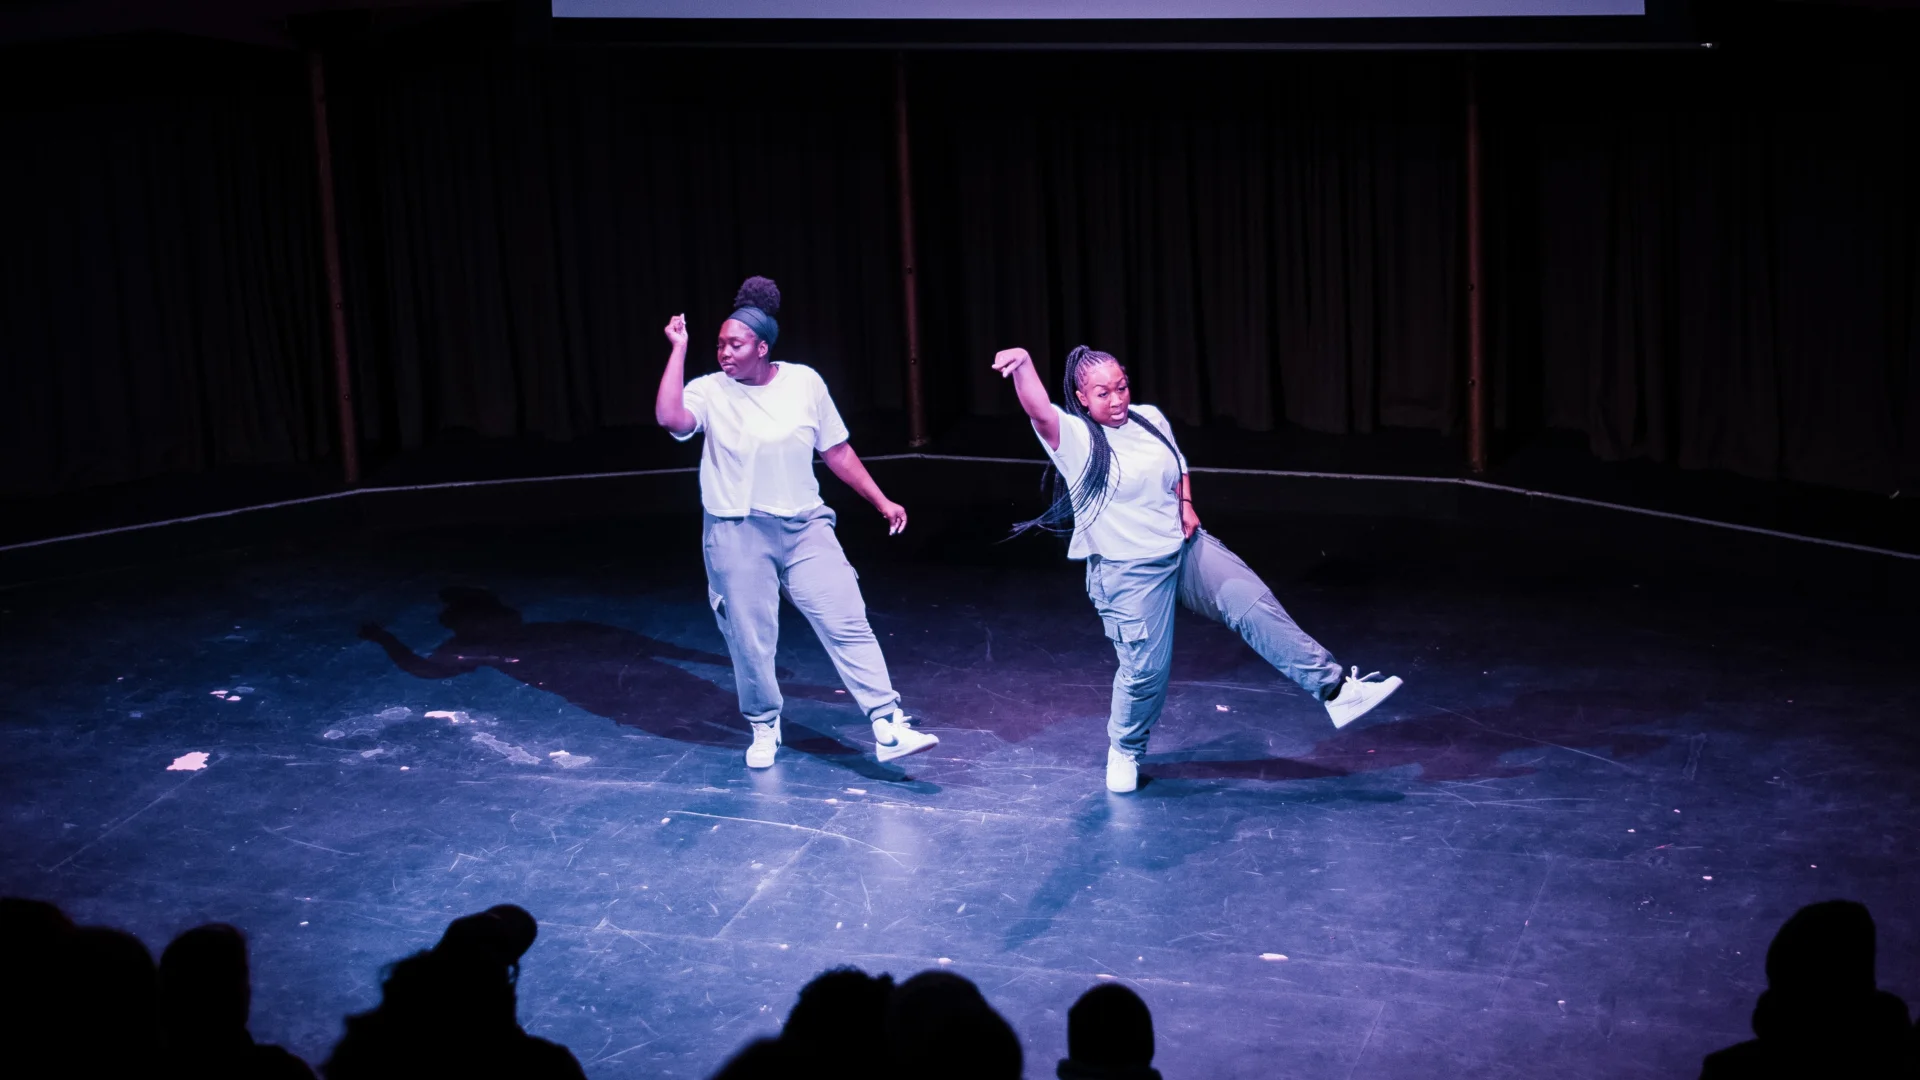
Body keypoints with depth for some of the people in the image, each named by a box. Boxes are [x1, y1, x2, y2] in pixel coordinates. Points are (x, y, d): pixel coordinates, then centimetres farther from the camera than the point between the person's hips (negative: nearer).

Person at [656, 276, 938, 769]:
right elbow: (669, 417, -29)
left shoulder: (804, 382, 0)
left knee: (848, 624, -8)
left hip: (805, 527, 1)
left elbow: (837, 452, 10)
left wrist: (881, 501, 10)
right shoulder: (709, 392, -7)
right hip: (738, 535, -1)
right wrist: (679, 349, -23)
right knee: (750, 641, 5)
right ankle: (764, 729, 28)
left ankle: (889, 728, -10)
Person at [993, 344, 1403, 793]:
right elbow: (1039, 411, -37)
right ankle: (1124, 751, 26)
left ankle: (1335, 690, -6)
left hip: (1184, 549, 5)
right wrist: (1023, 365, -56)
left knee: (1255, 604, -8)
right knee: (1144, 669, -3)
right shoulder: (1075, 438, -16)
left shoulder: (1150, 419, 4)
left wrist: (1186, 504, 3)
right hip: (1129, 571, -5)